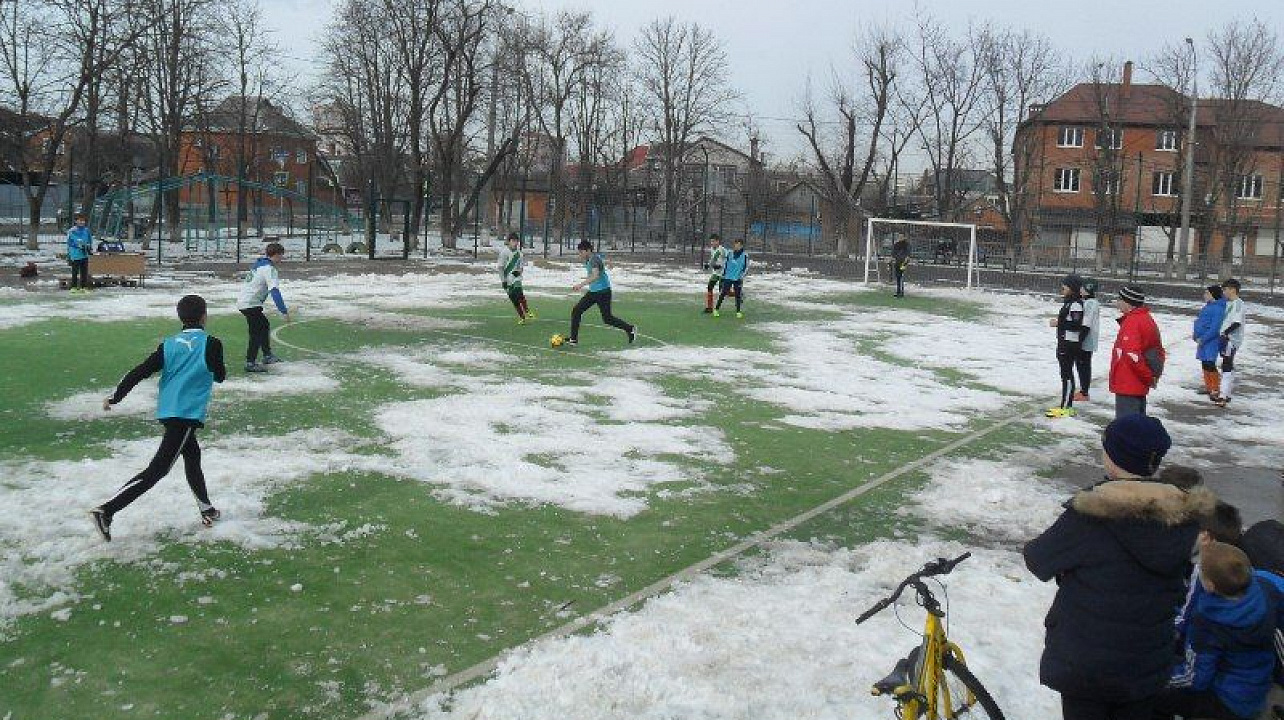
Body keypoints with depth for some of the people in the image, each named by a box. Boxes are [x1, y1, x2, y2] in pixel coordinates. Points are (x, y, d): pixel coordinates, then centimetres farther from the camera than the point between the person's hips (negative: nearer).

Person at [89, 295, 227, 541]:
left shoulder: (169, 345, 5)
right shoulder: (210, 344, -8)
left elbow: (140, 371, 3)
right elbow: (220, 376, 5)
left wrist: (115, 397, 11)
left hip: (166, 412, 7)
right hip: (188, 415, -7)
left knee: (192, 455, 25)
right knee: (157, 469, -8)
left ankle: (206, 509, 37)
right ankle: (107, 510, -18)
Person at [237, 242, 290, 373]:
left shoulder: (259, 263, 11)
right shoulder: (269, 269, -17)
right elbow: (274, 291, -27)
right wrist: (284, 311, -32)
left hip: (243, 301, 10)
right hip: (251, 304, -10)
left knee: (264, 326, 21)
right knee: (257, 333, -7)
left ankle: (267, 356, 29)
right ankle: (250, 363, -6)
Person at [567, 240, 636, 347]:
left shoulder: (595, 259, -21)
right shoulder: (588, 260, 7)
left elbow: (595, 276, -37)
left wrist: (581, 284, -44)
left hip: (603, 291, -9)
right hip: (593, 292, 9)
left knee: (607, 319, -3)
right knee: (576, 311, 0)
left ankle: (630, 329, 16)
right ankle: (573, 339, 5)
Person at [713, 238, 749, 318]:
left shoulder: (745, 255, -3)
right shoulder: (730, 254, 5)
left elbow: (746, 267, -1)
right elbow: (725, 264, 14)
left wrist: (741, 276, -9)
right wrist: (723, 275, 11)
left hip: (738, 279, -1)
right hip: (728, 277, 1)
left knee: (739, 295, 2)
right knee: (723, 293, -2)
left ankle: (739, 311, 14)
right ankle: (716, 309, 6)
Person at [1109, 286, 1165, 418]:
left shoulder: (1131, 322, -17)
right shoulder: (1148, 319, 15)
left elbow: (1133, 354, -26)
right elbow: (1159, 352, 22)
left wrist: (1148, 376, -16)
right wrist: (1154, 374, 16)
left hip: (1127, 386, -10)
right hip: (1140, 387, 10)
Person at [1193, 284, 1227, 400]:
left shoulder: (1218, 309, -18)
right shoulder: (1208, 306, 13)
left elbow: (1215, 328, -22)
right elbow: (1200, 320, 23)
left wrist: (1202, 339, -20)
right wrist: (1195, 333, 13)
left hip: (1211, 342, -10)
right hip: (1203, 340, 10)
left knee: (1209, 365, -10)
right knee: (1205, 364, 14)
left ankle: (1215, 389, -4)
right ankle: (1208, 387, 24)